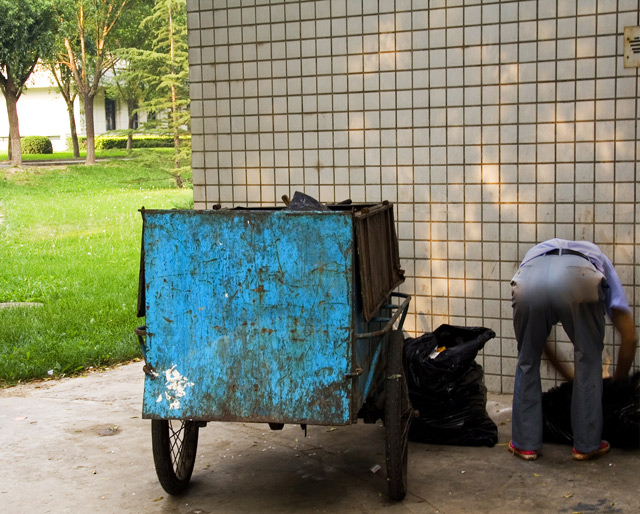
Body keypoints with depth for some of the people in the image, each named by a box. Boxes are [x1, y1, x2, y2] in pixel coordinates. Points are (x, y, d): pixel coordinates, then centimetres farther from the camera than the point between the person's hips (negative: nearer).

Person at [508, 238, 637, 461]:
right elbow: (629, 336, 35)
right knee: (588, 359, 21)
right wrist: (618, 382, 50)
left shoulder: (534, 253, 48)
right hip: (578, 279, -2)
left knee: (527, 361, 23)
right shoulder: (599, 261, 41)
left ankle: (525, 443, 26)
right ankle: (586, 445, 26)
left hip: (528, 283, 2)